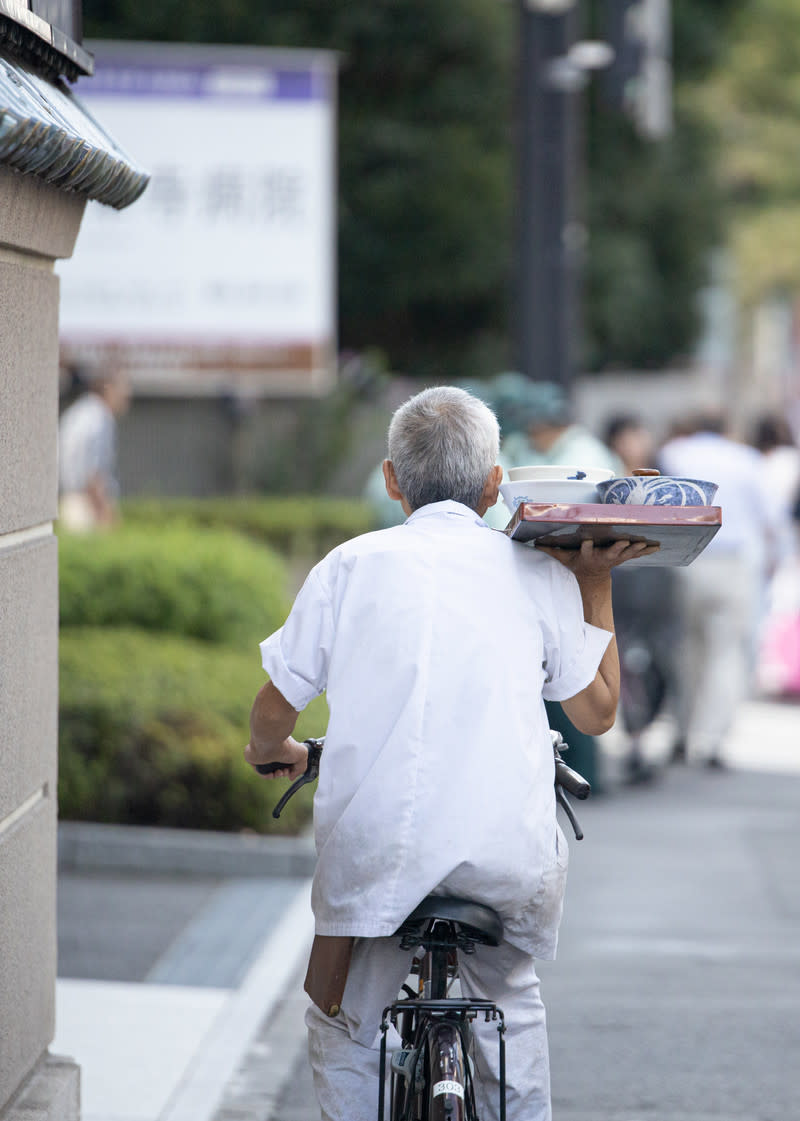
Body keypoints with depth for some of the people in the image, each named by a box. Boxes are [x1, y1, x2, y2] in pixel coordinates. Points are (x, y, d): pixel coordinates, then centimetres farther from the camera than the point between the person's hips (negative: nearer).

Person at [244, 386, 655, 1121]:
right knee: (511, 1002, 30)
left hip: (375, 847, -2)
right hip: (510, 856, 2)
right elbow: (597, 710, 17)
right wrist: (596, 583, 23)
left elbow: (274, 711, 9)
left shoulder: (351, 564, 7)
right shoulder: (540, 572, 9)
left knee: (345, 1033, 19)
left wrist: (273, 751, 31)